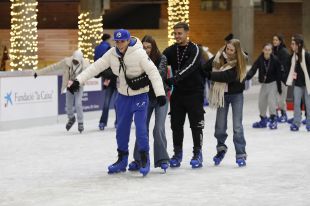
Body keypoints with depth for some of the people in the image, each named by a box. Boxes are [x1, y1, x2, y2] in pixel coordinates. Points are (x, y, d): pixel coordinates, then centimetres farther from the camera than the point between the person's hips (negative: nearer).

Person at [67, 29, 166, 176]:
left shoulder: (139, 54, -21)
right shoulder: (112, 54, -6)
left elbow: (153, 72, -23)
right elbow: (96, 67, -5)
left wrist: (160, 93, -30)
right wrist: (78, 81, -12)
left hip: (140, 95, -5)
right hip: (123, 95, 5)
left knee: (140, 127, -12)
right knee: (121, 128, 10)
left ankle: (144, 160, -1)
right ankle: (122, 160, 23)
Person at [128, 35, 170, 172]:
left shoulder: (161, 58, -12)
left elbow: (160, 72, -28)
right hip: (146, 97, 3)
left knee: (159, 129, -12)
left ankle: (162, 160, -6)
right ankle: (138, 160, 11)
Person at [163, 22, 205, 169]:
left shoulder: (194, 49, -10)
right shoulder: (171, 50, 6)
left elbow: (189, 68, -24)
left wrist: (173, 79, -36)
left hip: (194, 92, -4)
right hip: (178, 92, 4)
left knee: (196, 124, 1)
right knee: (176, 124, 6)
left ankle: (197, 153, 12)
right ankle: (177, 153, 17)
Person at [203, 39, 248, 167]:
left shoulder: (240, 62, -16)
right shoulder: (218, 58, -5)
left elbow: (228, 76, -27)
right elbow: (205, 69, -5)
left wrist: (210, 75, -22)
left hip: (236, 95, -3)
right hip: (222, 94, 3)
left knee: (237, 126, -4)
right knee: (220, 125, 8)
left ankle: (240, 154, 2)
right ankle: (221, 148, 32)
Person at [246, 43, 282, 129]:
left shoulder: (275, 60, -16)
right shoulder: (260, 60, -11)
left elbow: (278, 74, -11)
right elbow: (253, 69, -20)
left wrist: (279, 88, -9)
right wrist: (247, 76, -40)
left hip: (273, 83, -4)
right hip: (264, 84, 4)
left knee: (271, 100, -16)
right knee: (261, 101, 9)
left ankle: (274, 120, -5)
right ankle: (263, 120, 26)